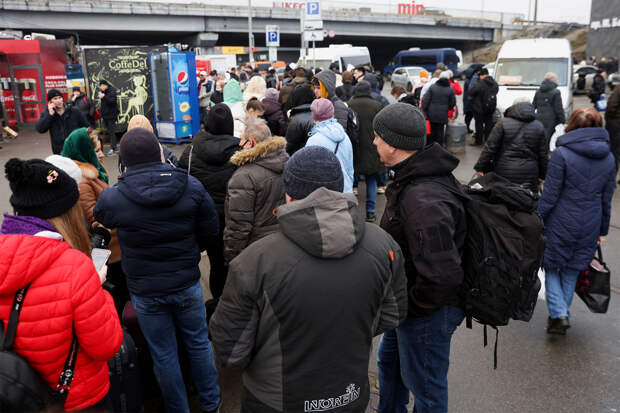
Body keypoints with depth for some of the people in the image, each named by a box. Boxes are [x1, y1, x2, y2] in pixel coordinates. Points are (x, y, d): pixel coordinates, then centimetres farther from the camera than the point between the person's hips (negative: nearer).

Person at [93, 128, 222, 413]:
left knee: (164, 355, 17)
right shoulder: (191, 186, -14)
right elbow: (210, 232, -6)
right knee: (199, 343, 21)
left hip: (145, 292, -1)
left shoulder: (112, 199, -18)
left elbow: (99, 220, 6)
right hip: (187, 283, 2)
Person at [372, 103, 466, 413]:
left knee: (425, 387, 13)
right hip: (408, 301, 10)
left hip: (429, 312, -10)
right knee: (389, 361, 30)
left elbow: (442, 276, -37)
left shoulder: (423, 201, -35)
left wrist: (412, 305, -19)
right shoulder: (412, 178, 0)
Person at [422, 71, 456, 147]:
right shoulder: (450, 89, -2)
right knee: (440, 132, 7)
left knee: (431, 131, 10)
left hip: (431, 114, 0)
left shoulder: (432, 87, -3)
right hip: (443, 115, 0)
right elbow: (453, 103, 3)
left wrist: (424, 111, 2)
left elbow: (425, 100, -5)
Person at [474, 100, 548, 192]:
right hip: (529, 174, 2)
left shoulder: (503, 123, -4)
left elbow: (490, 148, -6)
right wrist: (542, 174, 19)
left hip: (504, 173, -2)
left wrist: (480, 167, 1)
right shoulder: (539, 127, 5)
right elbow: (543, 155, 8)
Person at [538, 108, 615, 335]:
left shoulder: (561, 154, -15)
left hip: (561, 224, -5)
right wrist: (602, 230, 18)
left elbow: (549, 195, -15)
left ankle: (559, 314, 0)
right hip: (590, 227, 5)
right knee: (572, 270, 19)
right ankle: (563, 314, 30)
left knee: (551, 266, 12)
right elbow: (606, 199, 9)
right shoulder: (608, 158, 3)